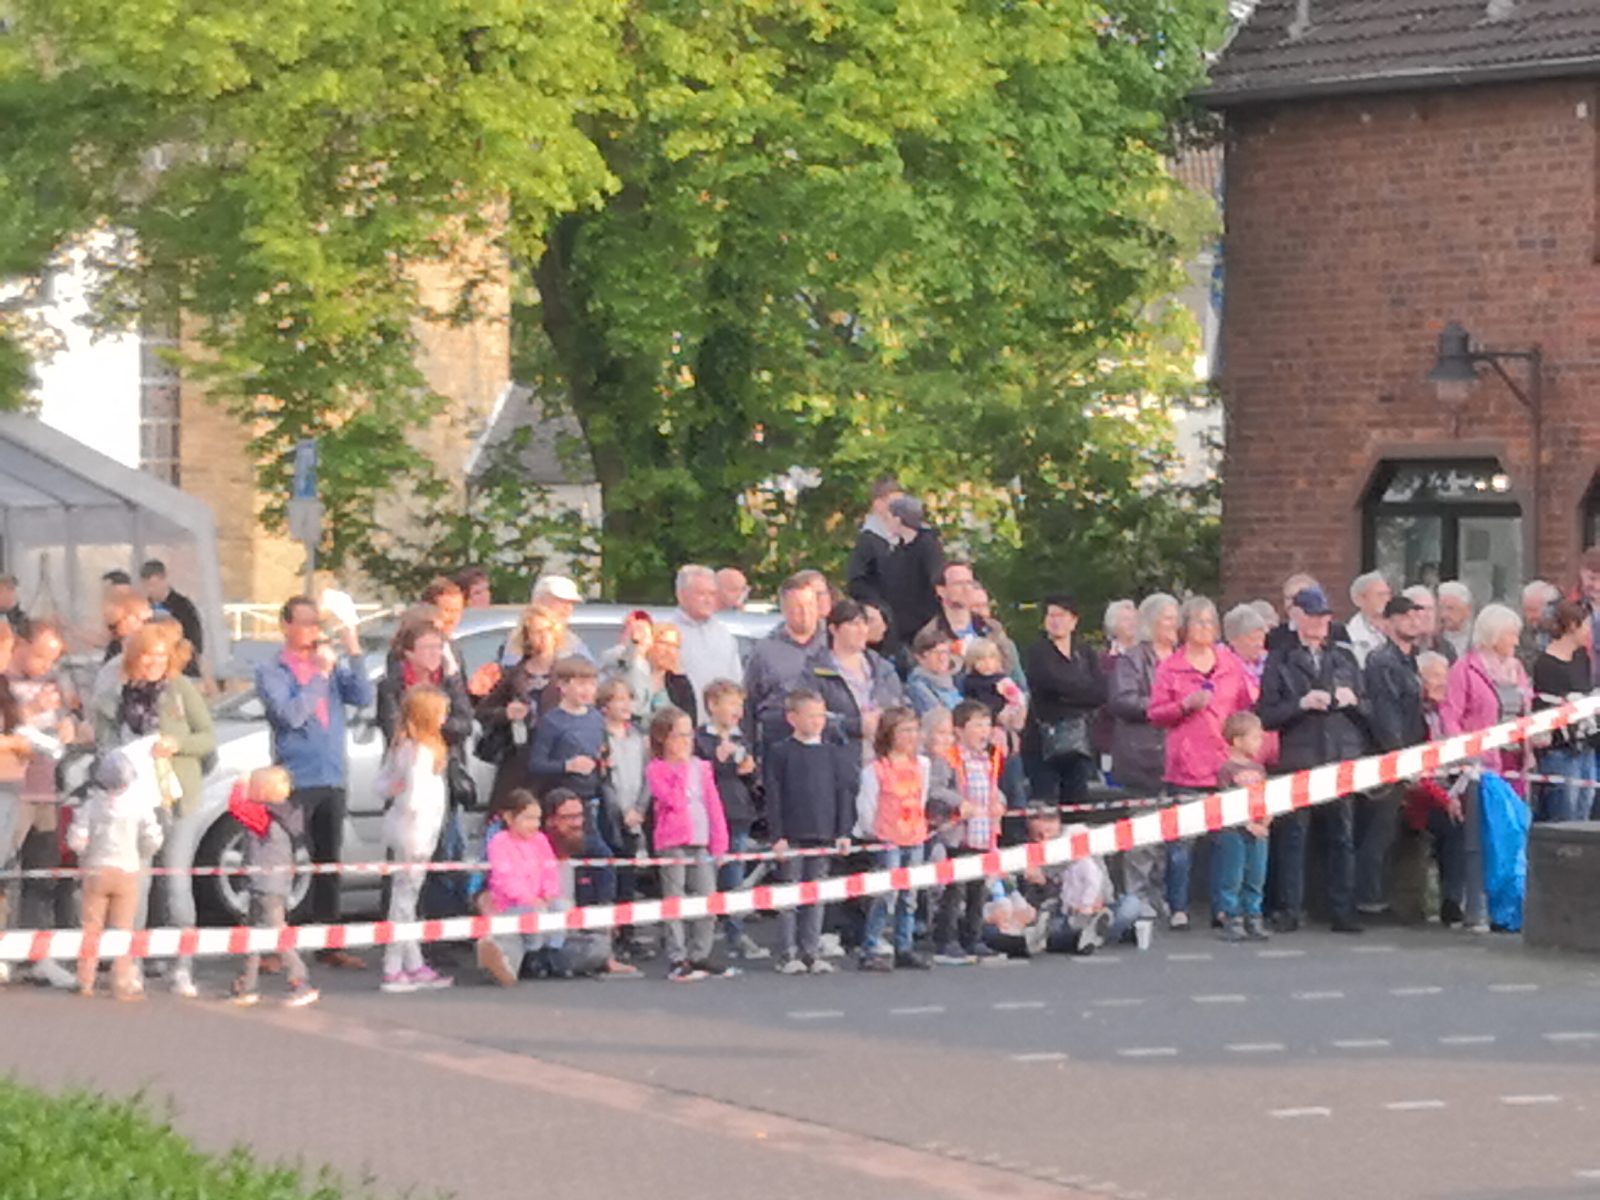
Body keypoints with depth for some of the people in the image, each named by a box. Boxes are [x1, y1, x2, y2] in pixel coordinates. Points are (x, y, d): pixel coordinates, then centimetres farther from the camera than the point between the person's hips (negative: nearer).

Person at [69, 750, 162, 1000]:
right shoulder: (139, 804, -6)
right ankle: (122, 984, 0)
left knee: (91, 927, 9)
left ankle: (85, 982, 10)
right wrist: (140, 857, 15)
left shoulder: (90, 805, -6)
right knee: (123, 929, 3)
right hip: (127, 871, -1)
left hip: (96, 870, 1)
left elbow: (76, 841, -7)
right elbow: (152, 840, -5)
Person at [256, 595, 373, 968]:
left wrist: (354, 653, -9)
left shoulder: (332, 667, 12)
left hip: (332, 780, 5)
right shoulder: (272, 672, -1)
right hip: (294, 781, -5)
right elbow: (290, 714, -16)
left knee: (329, 862, 11)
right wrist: (320, 674, -14)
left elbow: (363, 697, -1)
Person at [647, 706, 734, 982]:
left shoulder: (701, 767, 12)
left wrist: (719, 841, 8)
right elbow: (674, 801, -17)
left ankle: (699, 956, 15)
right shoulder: (656, 770, -3)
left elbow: (714, 806, 13)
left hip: (702, 844, 5)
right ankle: (677, 961, -1)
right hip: (672, 844, -5)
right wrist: (681, 769, -12)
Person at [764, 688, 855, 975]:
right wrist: (776, 836, -10)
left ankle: (812, 951, 13)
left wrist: (843, 832, 3)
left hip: (824, 836, 3)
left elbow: (845, 793, 10)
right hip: (791, 837, -3)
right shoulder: (779, 753, -1)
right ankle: (788, 954, 5)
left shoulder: (834, 754, 9)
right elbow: (773, 797, -4)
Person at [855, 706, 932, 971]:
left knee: (909, 897, 10)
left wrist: (920, 827, 12)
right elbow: (865, 805, -8)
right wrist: (873, 834, -4)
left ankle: (904, 948, 19)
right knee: (887, 895, -10)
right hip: (887, 840, -6)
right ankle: (869, 950, -5)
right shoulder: (875, 769, -11)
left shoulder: (922, 764, 8)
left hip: (915, 839, 6)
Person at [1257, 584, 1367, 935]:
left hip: (1342, 757, 3)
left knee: (1343, 836, 2)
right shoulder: (1280, 661, 6)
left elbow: (1366, 708, 17)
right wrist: (1301, 704, -14)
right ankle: (1289, 912, 2)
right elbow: (1265, 715, -1)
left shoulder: (1344, 657, 16)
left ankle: (1343, 912, 5)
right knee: (1293, 836, -3)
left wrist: (1352, 701, -4)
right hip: (1298, 758, -3)